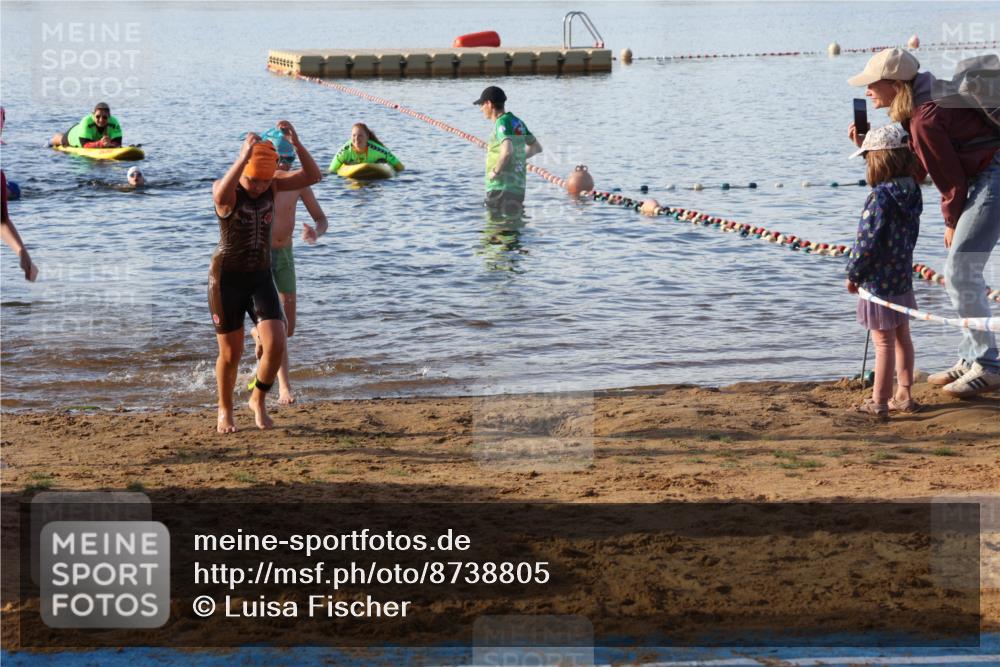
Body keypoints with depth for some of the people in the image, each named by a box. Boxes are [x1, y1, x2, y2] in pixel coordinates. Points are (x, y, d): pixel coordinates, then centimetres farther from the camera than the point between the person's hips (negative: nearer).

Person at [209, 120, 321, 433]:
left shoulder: (273, 184, -4)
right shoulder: (225, 190, -16)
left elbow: (313, 176, -16)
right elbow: (222, 194, -43)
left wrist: (296, 143, -32)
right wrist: (243, 158, -55)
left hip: (261, 279, 3)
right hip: (226, 279, -3)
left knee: (276, 346, -11)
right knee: (231, 354, 5)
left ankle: (258, 399, 17)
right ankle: (225, 410, 32)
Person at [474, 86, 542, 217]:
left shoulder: (502, 122, -14)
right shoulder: (517, 122, 12)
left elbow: (507, 151, -32)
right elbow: (537, 147, 24)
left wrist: (496, 171, -19)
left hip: (501, 188, -9)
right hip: (518, 187, 9)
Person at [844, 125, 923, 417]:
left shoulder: (880, 197, -21)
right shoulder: (912, 191, 2)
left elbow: (867, 242, -20)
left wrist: (853, 274, -9)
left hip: (879, 281, -8)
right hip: (903, 278, 8)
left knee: (884, 343, -2)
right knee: (902, 337, 16)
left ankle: (879, 401, 4)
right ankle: (904, 395, 25)